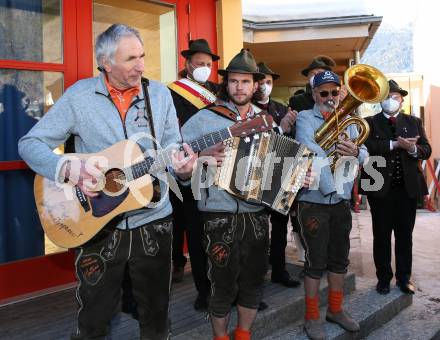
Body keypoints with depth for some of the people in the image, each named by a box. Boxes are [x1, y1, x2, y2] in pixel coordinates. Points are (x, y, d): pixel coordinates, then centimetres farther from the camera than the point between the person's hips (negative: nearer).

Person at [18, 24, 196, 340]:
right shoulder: (79, 95, -5)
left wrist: (182, 167, -21)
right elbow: (30, 143, -4)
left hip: (153, 221, 2)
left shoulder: (160, 94, 0)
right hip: (97, 223, -1)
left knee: (155, 310, 17)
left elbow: (173, 149, 2)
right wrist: (68, 168, -23)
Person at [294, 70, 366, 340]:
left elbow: (365, 155, -1)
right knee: (316, 262, 2)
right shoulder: (305, 118, -4)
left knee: (340, 259, 15)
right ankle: (312, 317, 17)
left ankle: (336, 309, 32)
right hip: (314, 201, -5)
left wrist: (356, 152, -21)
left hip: (342, 201, 5)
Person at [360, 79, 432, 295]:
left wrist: (413, 148, -16)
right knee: (381, 236, 7)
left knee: (405, 235, 10)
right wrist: (395, 144, -20)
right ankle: (383, 278, 21)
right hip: (380, 188, -2)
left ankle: (404, 278, 24)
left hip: (408, 187, 3)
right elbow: (367, 146, -14)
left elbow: (426, 150, 5)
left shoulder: (414, 122, 12)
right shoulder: (370, 123, 3)